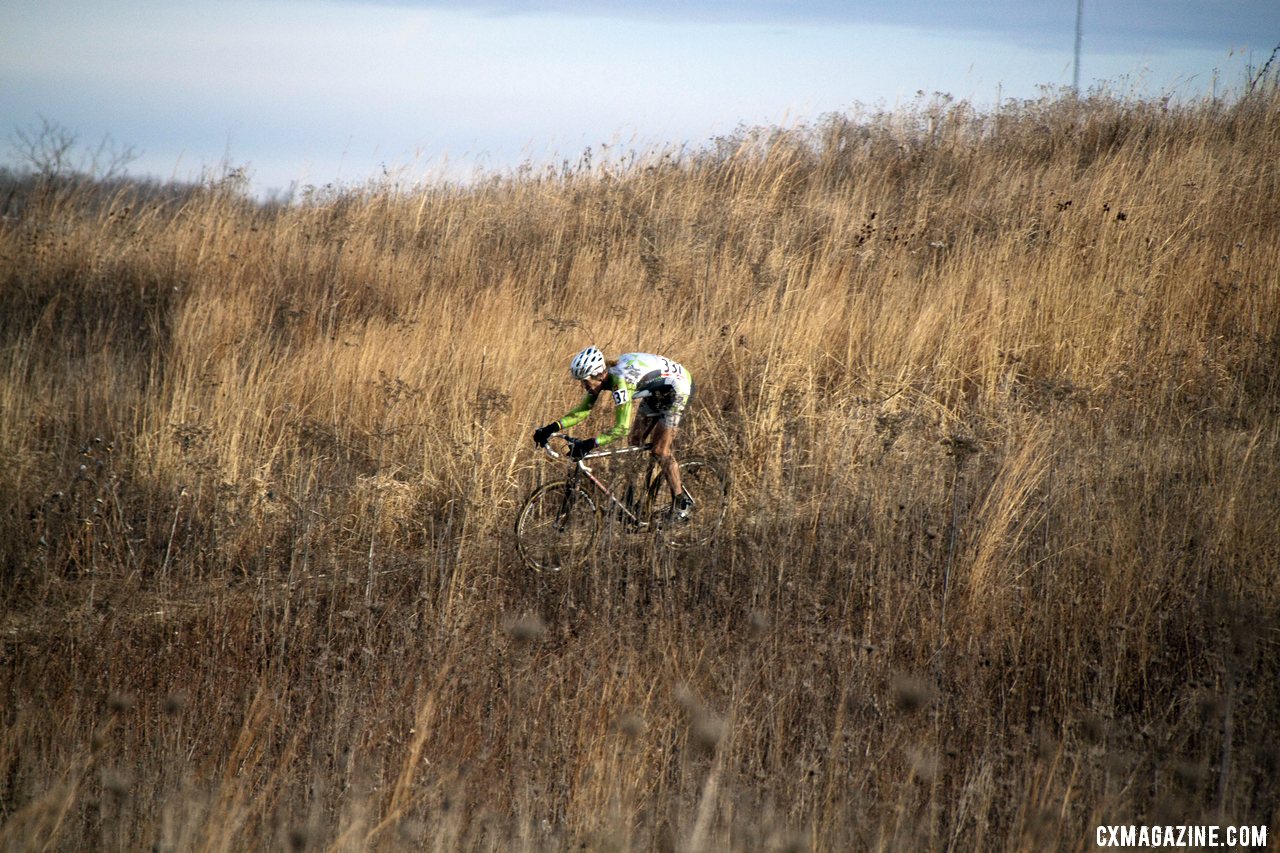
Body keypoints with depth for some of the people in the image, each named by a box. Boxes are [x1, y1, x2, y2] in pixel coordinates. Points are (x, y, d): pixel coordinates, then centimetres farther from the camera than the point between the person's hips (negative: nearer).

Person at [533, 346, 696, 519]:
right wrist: (552, 428, -17)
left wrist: (590, 444, -45)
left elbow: (621, 428, -39)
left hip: (679, 387, -9)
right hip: (656, 392, 9)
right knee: (635, 442, 6)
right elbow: (582, 410, -5)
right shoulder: (599, 376, -11)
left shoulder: (620, 381, -37)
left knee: (660, 451, -11)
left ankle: (682, 503, 0)